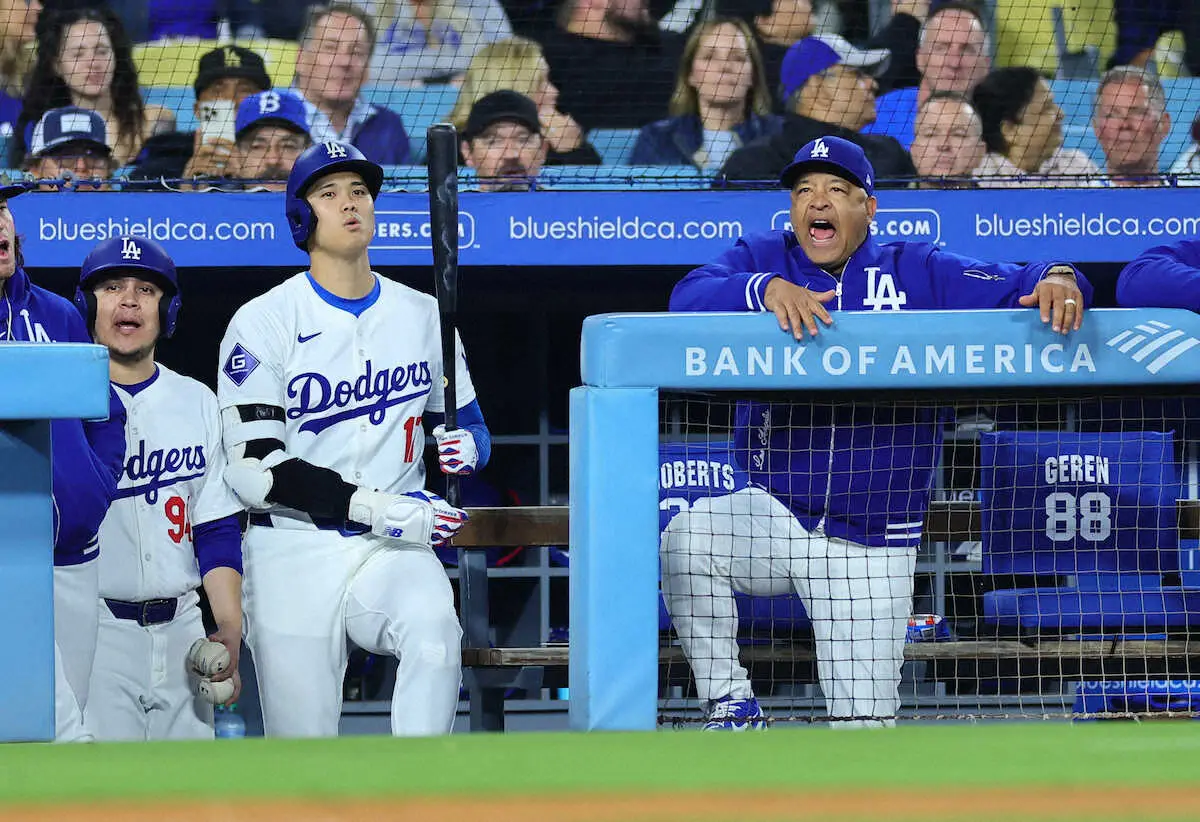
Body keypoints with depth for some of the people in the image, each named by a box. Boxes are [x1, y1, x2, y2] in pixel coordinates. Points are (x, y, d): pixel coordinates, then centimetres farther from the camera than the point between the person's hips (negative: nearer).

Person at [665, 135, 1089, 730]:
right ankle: (731, 705, -14)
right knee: (685, 538, -32)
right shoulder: (762, 258, 3)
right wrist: (767, 290, -32)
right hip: (774, 516, 0)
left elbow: (1015, 289, -6)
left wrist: (1057, 280, -29)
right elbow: (688, 300, -14)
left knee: (864, 722, -1)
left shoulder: (917, 273, 2)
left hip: (873, 542, 0)